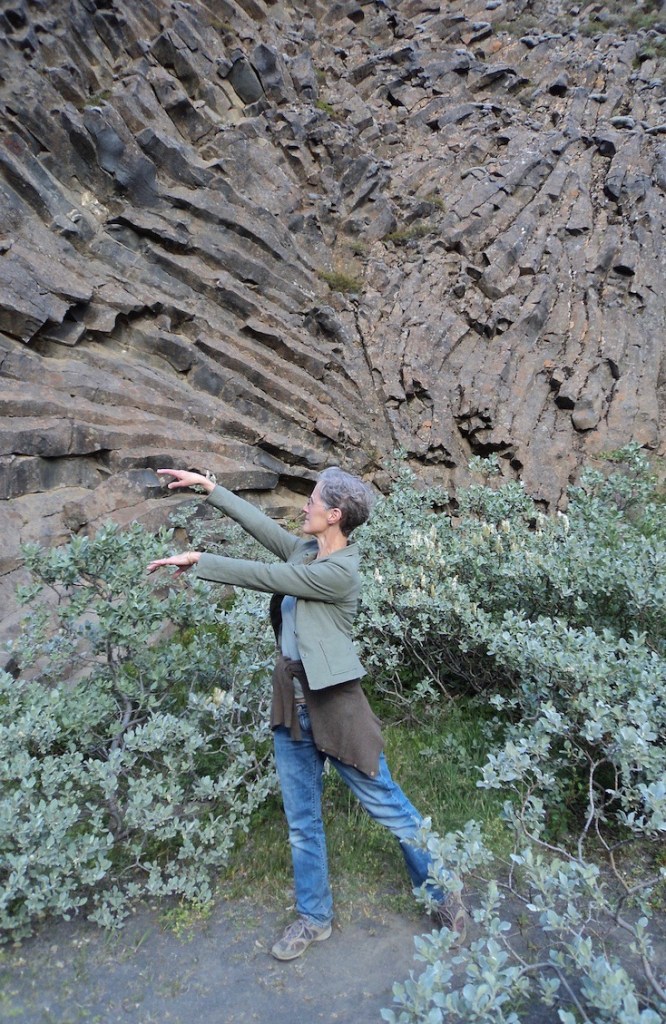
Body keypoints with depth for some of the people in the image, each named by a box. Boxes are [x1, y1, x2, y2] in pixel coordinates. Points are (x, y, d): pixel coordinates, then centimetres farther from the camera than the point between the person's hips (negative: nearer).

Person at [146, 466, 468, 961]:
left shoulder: (340, 572, -21)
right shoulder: (305, 550, 4)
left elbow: (263, 575, -20)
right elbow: (261, 522, 11)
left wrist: (198, 560, -12)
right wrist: (208, 486, 14)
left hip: (334, 705, -8)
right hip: (291, 703, 8)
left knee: (390, 808, 9)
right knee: (302, 823, 18)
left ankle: (444, 896, 31)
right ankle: (314, 918, 37)